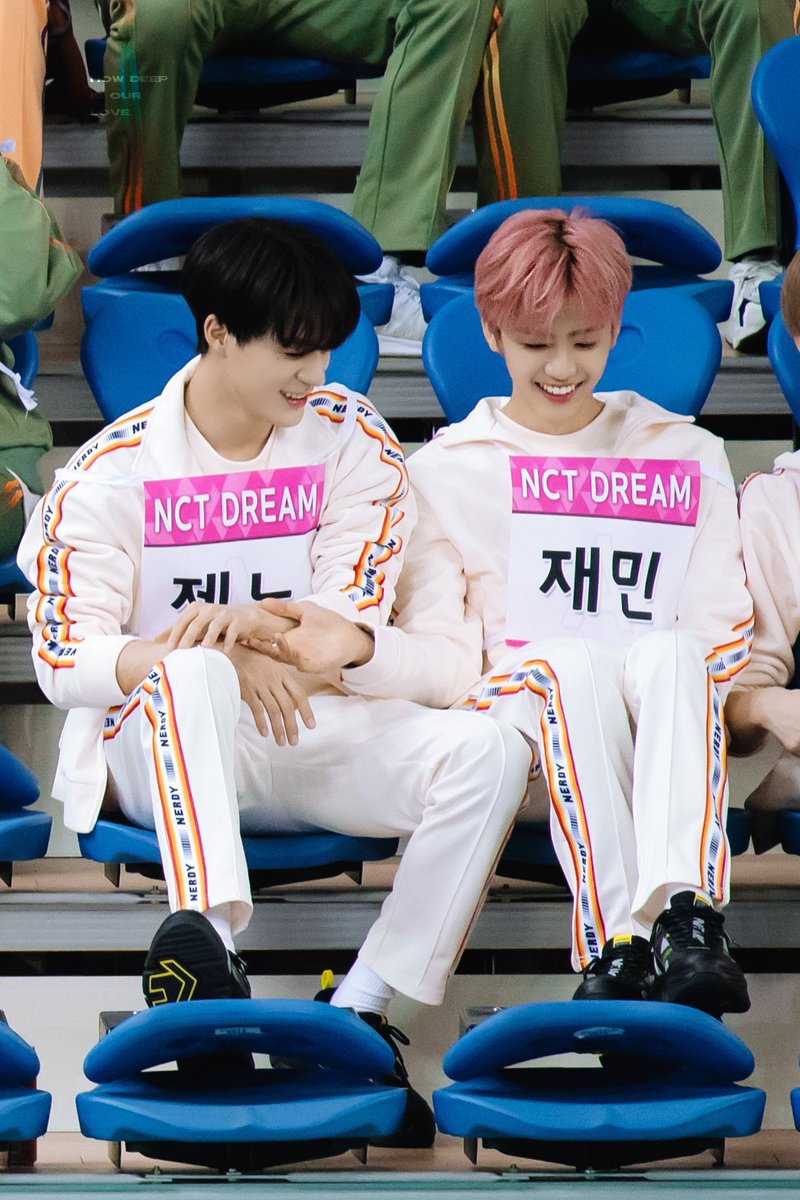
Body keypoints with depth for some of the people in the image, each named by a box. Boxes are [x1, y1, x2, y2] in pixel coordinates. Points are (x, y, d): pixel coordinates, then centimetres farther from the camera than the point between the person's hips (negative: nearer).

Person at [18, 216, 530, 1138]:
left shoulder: (352, 440, 5)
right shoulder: (112, 471, -2)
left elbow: (356, 626, 0)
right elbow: (65, 658, -8)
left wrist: (258, 621, -23)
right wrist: (223, 659, -23)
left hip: (310, 730, 3)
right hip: (157, 750, -3)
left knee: (488, 750, -24)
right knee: (192, 676, -39)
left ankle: (361, 1007, -26)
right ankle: (208, 938, -60)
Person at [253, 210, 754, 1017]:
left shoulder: (686, 457, 20)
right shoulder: (444, 473, 16)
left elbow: (724, 632, 11)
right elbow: (448, 661, 6)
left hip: (665, 734, 1)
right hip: (516, 707, -1)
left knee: (669, 653, -34)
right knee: (569, 658, -35)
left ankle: (686, 912, -54)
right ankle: (614, 942, -47)